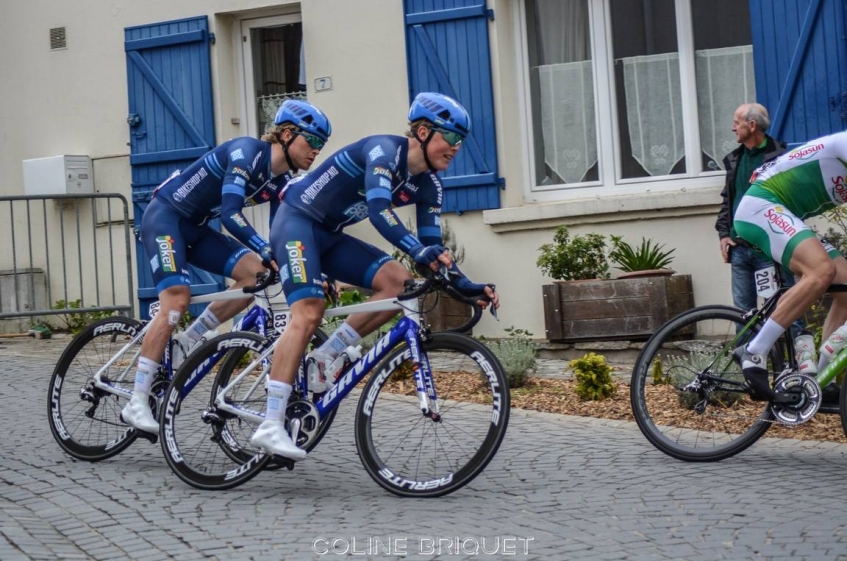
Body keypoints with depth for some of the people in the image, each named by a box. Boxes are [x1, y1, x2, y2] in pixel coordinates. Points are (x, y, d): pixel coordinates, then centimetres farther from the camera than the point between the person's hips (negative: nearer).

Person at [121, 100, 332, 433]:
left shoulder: (282, 181, 3)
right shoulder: (249, 152, -22)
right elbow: (231, 214, -32)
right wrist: (269, 253, -40)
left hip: (196, 228, 8)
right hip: (164, 215, -8)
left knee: (256, 272, -12)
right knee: (177, 298, -22)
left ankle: (186, 344, -1)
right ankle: (136, 404, -20)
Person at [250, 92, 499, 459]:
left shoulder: (427, 186, 3)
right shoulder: (385, 150, -21)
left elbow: (432, 246, 3)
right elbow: (379, 210, -36)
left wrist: (465, 284, -11)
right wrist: (419, 251, -48)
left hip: (330, 235, 8)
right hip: (297, 221, -8)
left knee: (398, 283, -11)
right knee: (308, 313, -24)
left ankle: (324, 359, -2)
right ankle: (270, 426, -26)